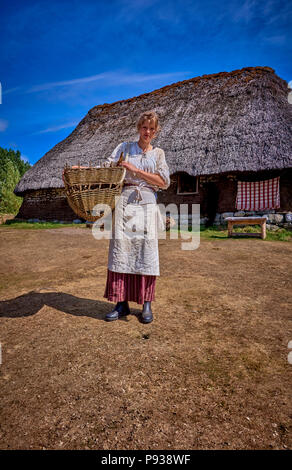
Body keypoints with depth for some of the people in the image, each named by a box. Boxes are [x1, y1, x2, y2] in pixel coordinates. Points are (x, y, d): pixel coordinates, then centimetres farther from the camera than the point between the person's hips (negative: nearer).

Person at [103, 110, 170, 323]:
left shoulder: (158, 153, 15)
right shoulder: (124, 147, 14)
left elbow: (164, 182, 2)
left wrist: (136, 170, -5)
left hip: (147, 204, 0)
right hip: (125, 202, 0)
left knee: (146, 252, -3)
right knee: (121, 251, -3)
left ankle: (147, 304, 8)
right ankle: (122, 303, 7)